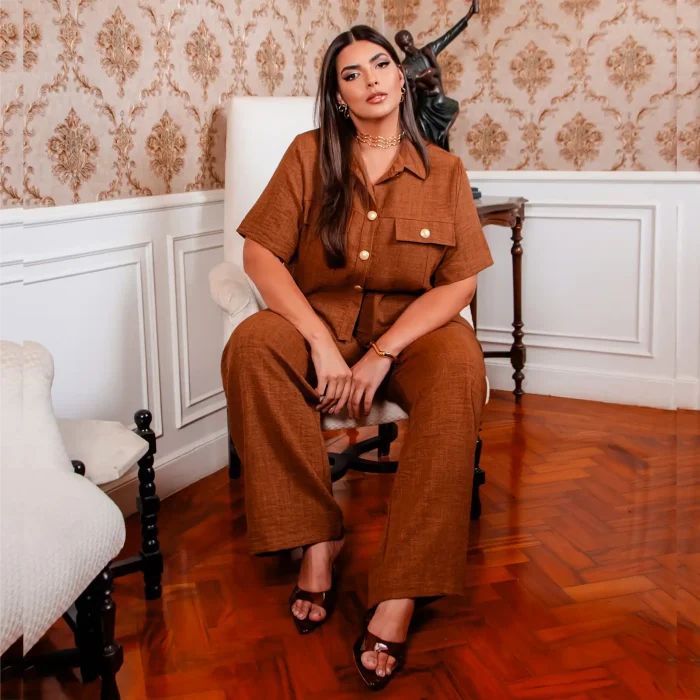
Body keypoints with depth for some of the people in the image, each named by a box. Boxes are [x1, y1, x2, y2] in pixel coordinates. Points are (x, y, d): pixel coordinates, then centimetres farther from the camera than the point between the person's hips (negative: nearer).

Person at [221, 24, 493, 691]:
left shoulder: (443, 170, 2)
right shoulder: (309, 155, 1)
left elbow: (459, 283, -5)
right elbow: (261, 254, -6)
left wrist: (382, 355, -19)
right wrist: (322, 344, -20)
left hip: (411, 329, 0)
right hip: (319, 321, 1)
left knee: (460, 365, -34)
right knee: (250, 345, -31)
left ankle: (399, 596, -33)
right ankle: (317, 537, -20)